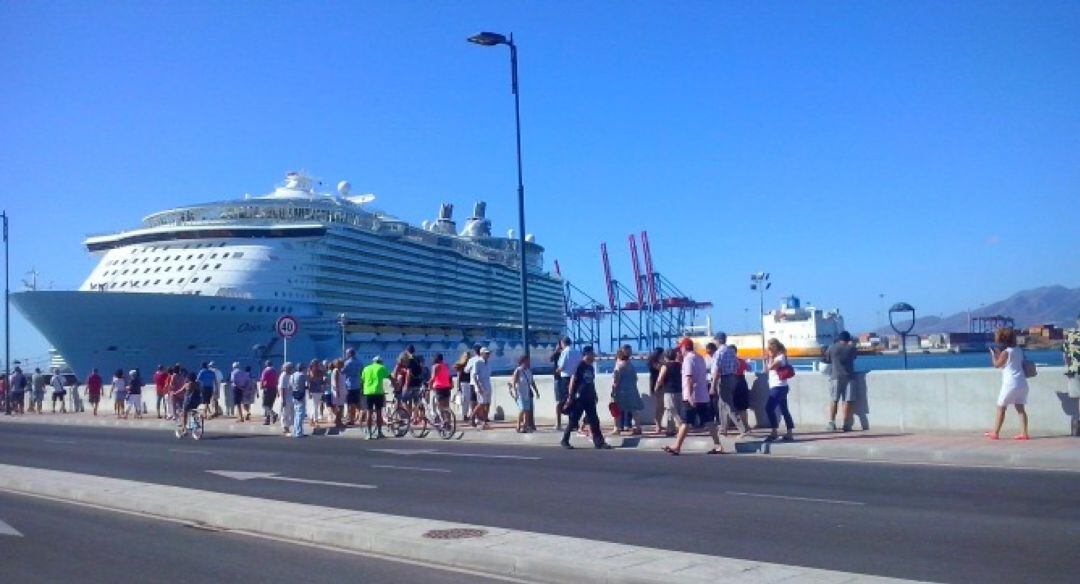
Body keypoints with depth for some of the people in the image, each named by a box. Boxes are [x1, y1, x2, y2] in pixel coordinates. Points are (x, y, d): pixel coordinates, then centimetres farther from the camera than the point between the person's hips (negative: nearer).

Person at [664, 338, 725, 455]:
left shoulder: (688, 359, -11)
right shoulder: (701, 358, 17)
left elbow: (689, 378, -21)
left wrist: (689, 395, -26)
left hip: (692, 397, -8)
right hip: (704, 396, 8)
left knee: (685, 422, -4)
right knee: (709, 422, 7)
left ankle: (677, 447, 0)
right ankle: (718, 446, 4)